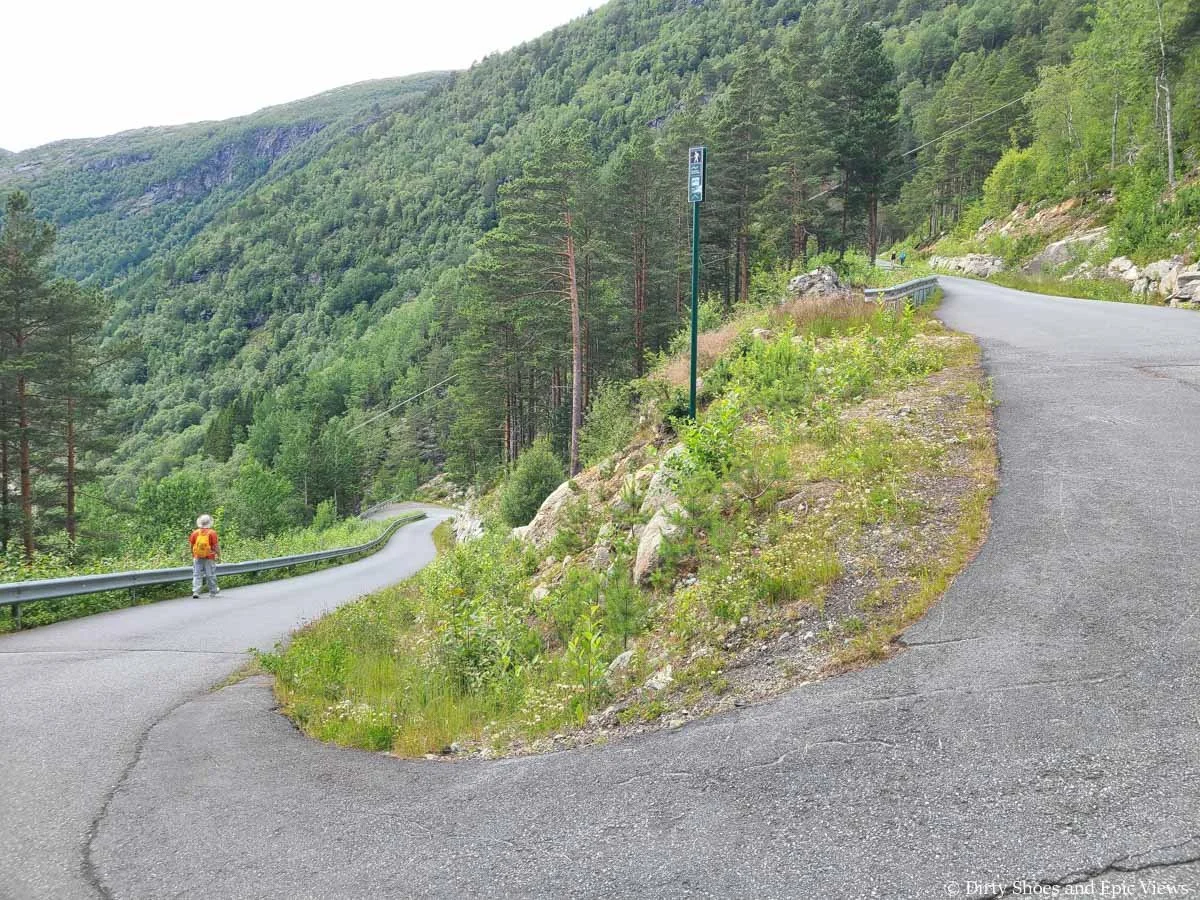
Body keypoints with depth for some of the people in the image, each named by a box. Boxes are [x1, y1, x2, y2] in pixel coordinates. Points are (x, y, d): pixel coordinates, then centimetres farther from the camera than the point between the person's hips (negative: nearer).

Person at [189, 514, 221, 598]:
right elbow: (216, 546, -9)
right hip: (209, 558, -2)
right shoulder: (212, 533, -10)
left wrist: (193, 555, 20)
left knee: (197, 575, 4)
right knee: (211, 575, 9)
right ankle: (213, 591, 22)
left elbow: (191, 545, 6)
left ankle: (195, 592, -6)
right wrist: (218, 556, 0)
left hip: (197, 557, 2)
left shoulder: (195, 533, 0)